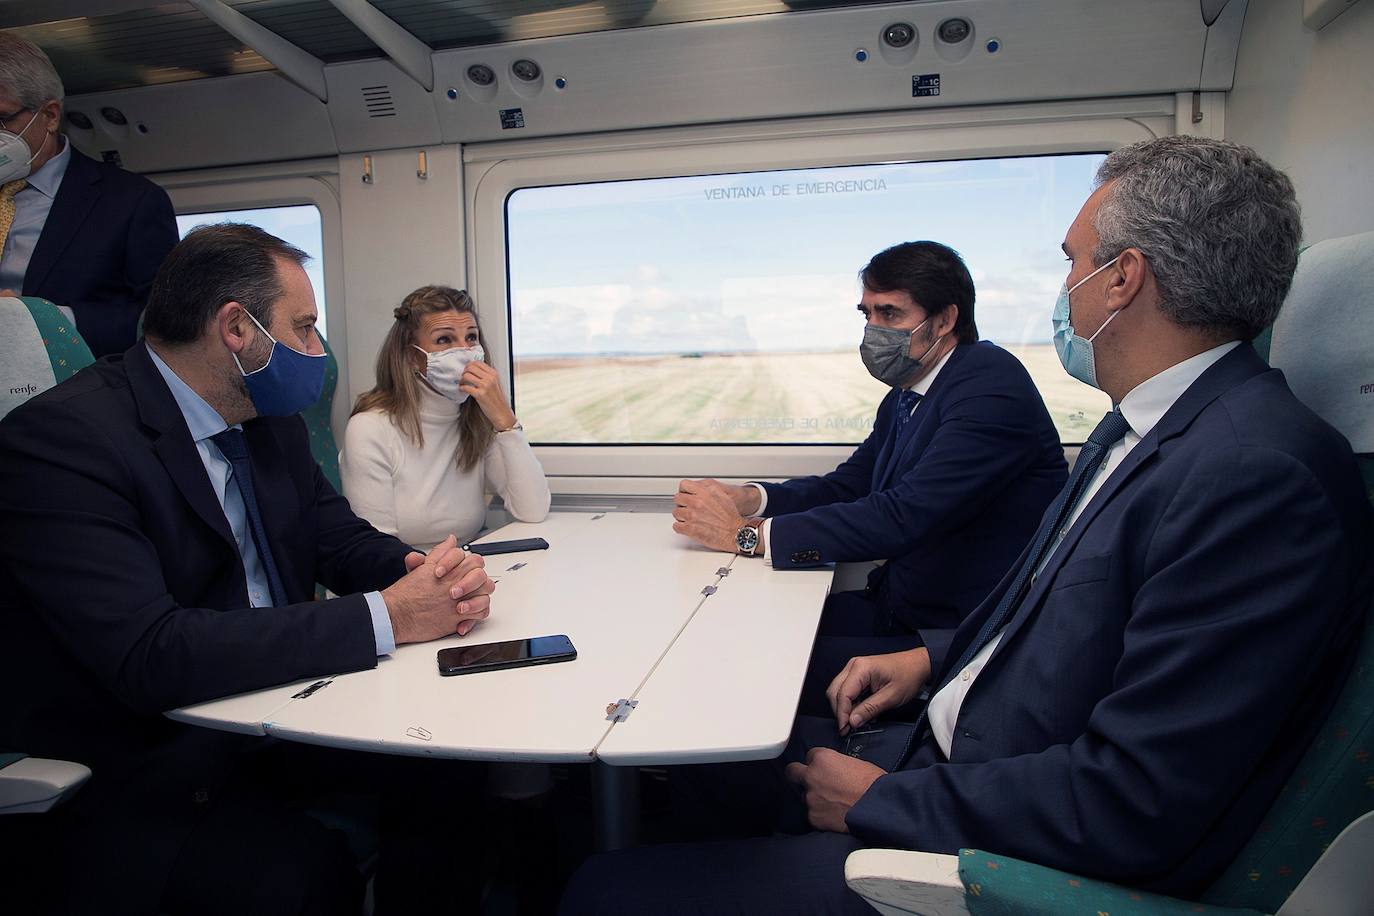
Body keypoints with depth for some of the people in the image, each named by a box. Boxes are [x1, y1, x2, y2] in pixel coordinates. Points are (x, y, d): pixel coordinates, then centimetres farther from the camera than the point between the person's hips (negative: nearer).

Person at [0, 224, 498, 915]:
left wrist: (430, 574, -14)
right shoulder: (61, 437, -20)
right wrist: (387, 617, -28)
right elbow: (149, 657, -29)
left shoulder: (270, 424, 5)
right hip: (135, 774, -6)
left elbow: (342, 538, 10)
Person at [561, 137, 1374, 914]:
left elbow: (1131, 804, -27)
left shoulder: (1264, 475, -26)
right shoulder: (1143, 424, 6)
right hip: (954, 756, 9)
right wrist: (933, 660, 7)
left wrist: (881, 799, -17)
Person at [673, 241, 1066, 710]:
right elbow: (848, 483, 13)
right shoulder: (905, 396, 11)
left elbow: (903, 517, -28)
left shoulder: (993, 386, -19)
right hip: (897, 608, 8)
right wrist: (748, 499, -7)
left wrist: (746, 533, -26)